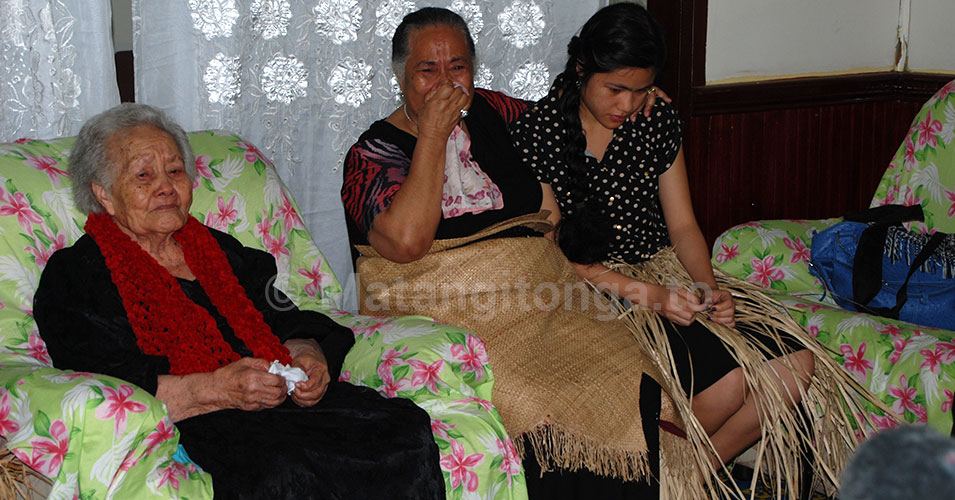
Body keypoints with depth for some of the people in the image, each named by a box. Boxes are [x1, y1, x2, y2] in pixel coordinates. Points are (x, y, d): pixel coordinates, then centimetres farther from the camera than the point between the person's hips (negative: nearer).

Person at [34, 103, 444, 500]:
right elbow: (103, 388, -7)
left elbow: (287, 324, 23)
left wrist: (307, 357, -3)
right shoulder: (72, 273, 7)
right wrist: (215, 389, -17)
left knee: (407, 429, -21)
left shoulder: (222, 250, 27)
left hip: (283, 399, 6)